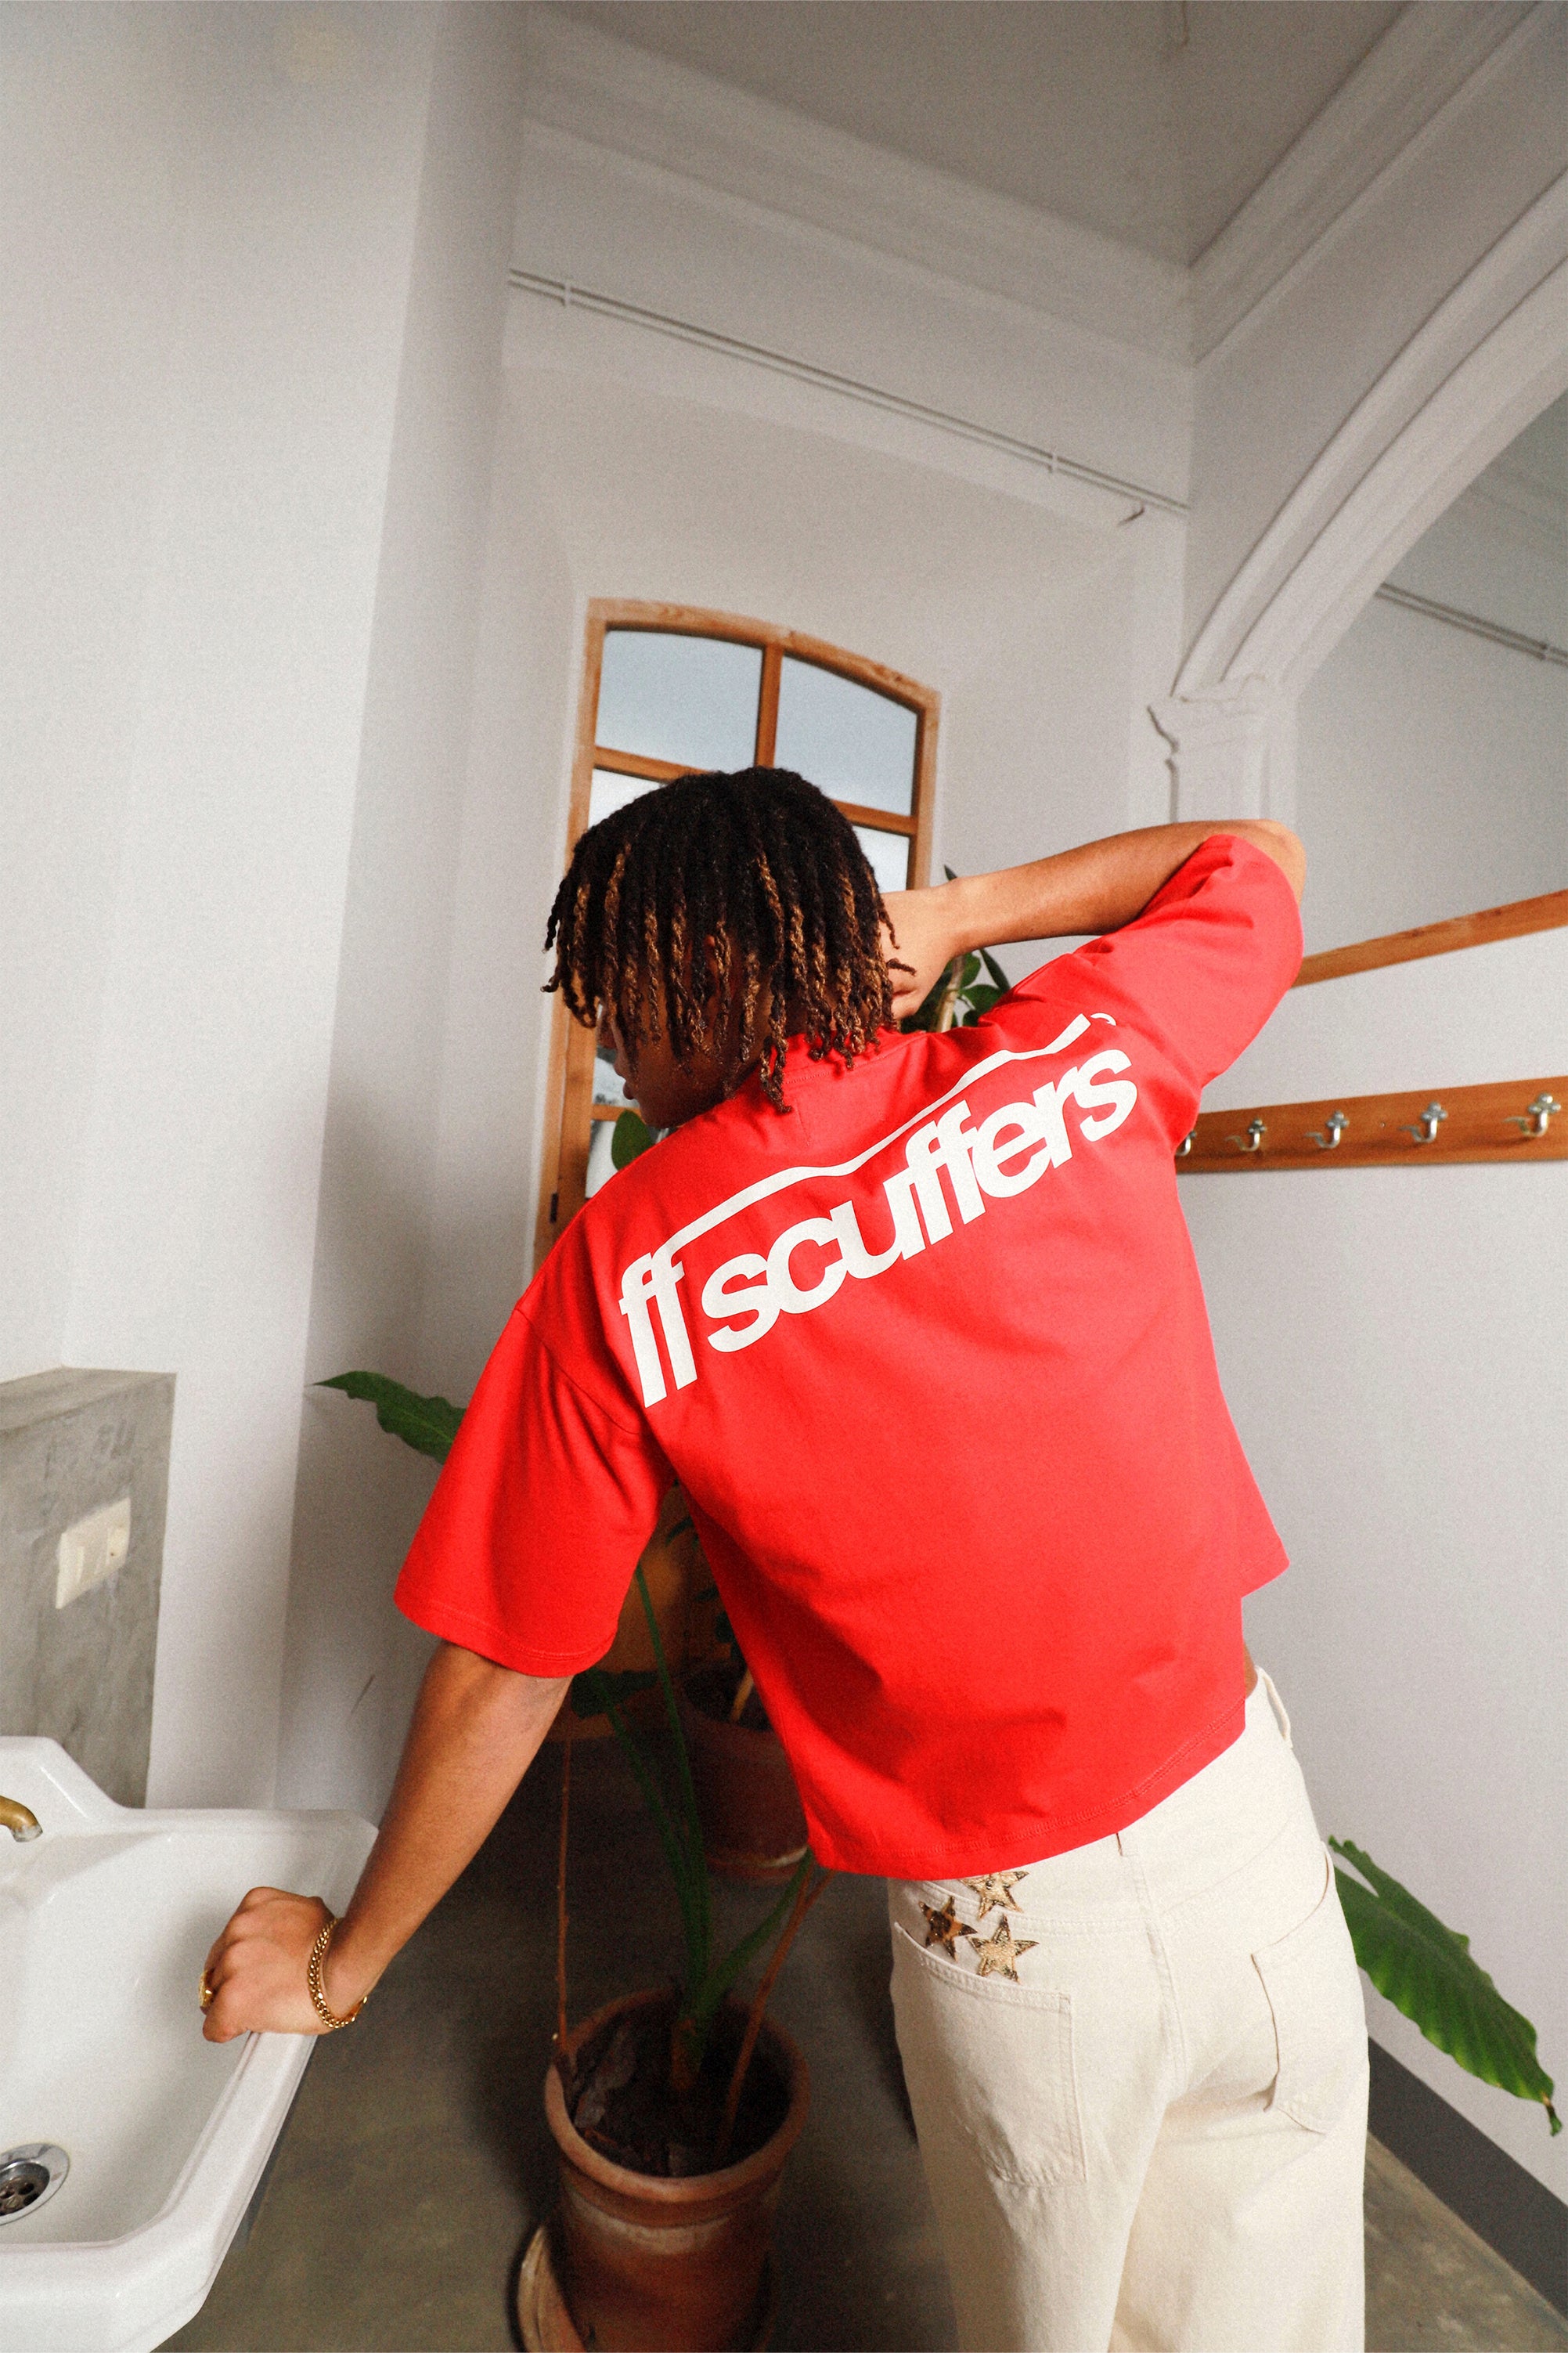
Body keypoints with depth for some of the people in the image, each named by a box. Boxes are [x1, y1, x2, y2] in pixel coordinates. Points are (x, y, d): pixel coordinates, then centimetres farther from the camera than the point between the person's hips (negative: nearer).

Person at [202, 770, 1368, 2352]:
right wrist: (949, 912, 0)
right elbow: (1258, 854, 11)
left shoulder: (624, 1270, -17)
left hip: (1013, 1941, -2)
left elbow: (496, 1679, -9)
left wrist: (342, 1967, 9)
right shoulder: (1078, 1061, -10)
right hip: (1246, 1827, 3)